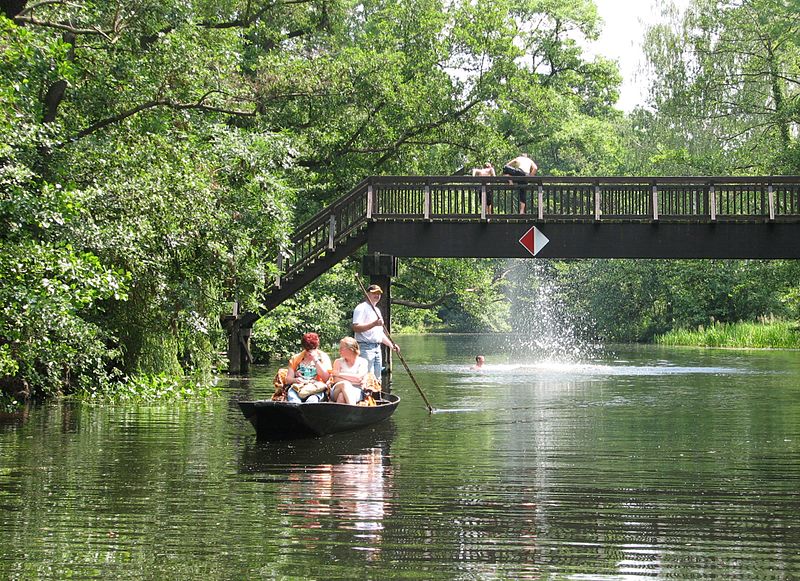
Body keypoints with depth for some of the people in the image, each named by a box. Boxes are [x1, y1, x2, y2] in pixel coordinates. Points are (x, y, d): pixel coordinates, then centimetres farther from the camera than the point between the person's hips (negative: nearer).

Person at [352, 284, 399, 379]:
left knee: (377, 378, 8)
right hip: (365, 348, -9)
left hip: (377, 348, 9)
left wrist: (391, 344, 17)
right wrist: (374, 324, -27)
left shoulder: (377, 310, 23)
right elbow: (356, 328, -19)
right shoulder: (361, 308, -6)